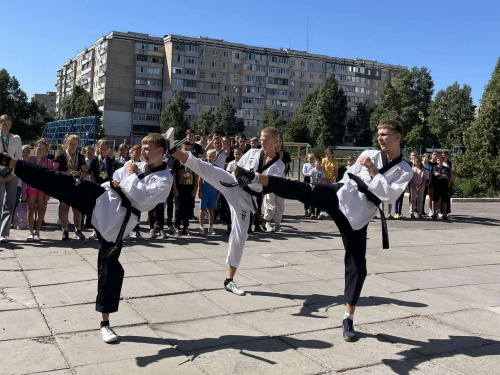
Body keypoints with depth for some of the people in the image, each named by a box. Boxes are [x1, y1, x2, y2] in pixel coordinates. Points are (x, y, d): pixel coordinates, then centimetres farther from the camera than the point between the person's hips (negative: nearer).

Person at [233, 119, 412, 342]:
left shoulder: (404, 172, 3)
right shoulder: (369, 155, 9)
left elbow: (388, 196, -12)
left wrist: (373, 171, -13)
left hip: (357, 218, -1)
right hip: (339, 198, 1)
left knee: (357, 267, -1)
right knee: (303, 190, -25)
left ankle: (348, 318, 13)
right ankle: (255, 178, -31)